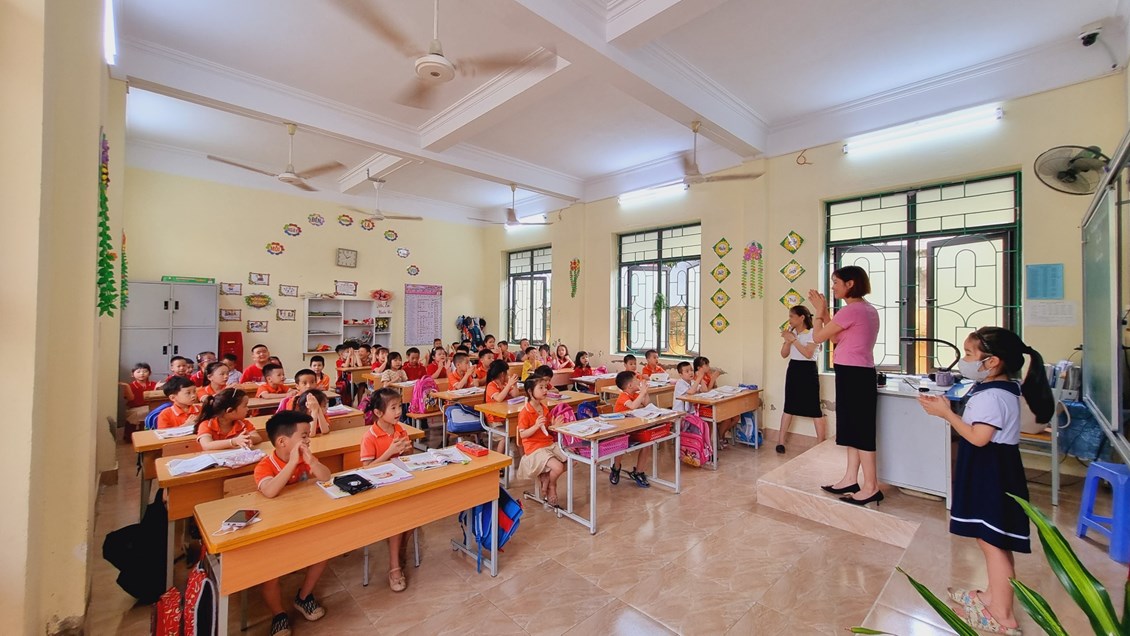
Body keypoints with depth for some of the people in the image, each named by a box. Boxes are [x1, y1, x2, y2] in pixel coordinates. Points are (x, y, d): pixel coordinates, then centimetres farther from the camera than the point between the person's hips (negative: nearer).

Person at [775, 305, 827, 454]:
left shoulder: (812, 333, -9)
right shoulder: (791, 332, 10)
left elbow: (808, 354, -20)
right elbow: (784, 354, 8)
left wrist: (793, 339, -21)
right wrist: (787, 340, -7)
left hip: (808, 370, -6)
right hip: (793, 369, 6)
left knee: (814, 408, -3)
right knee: (789, 407, 7)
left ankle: (820, 444, 9)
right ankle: (780, 441, 9)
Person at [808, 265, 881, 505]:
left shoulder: (851, 310, -18)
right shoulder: (868, 309, 14)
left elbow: (818, 337, -12)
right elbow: (836, 338, 17)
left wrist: (819, 311, 2)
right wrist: (825, 311, 15)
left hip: (853, 375, -10)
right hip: (859, 374, 10)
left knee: (860, 430, -2)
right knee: (853, 428, 15)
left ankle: (871, 487, 8)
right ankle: (851, 479, 24)